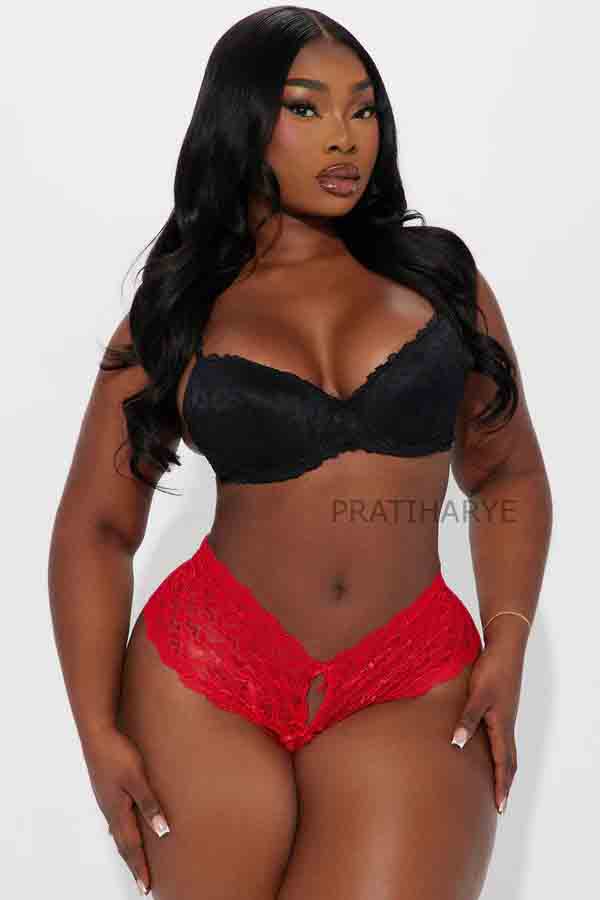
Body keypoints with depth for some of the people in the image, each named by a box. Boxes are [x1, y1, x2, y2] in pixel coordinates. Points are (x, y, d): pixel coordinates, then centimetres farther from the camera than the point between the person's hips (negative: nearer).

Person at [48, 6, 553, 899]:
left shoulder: (438, 276, 6)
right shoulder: (175, 316, 3)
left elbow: (507, 476, 11)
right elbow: (96, 527, 3)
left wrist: (507, 646, -1)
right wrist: (99, 732, -4)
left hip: (413, 690, 1)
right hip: (208, 675, 0)